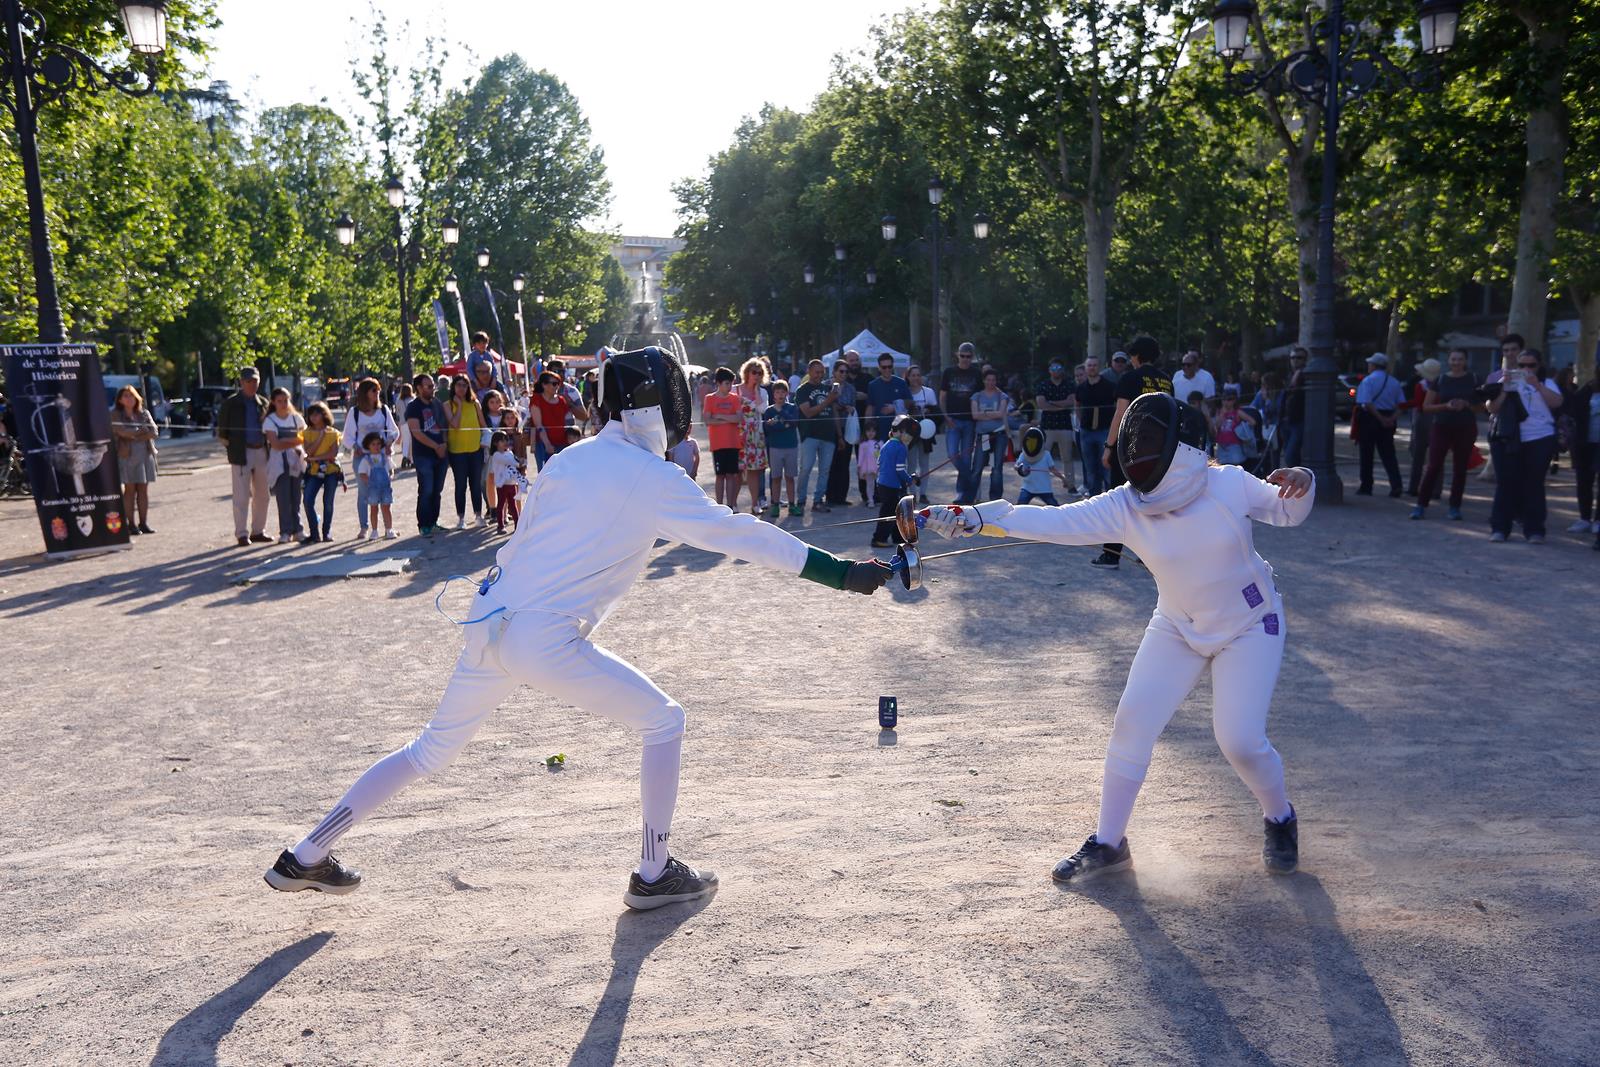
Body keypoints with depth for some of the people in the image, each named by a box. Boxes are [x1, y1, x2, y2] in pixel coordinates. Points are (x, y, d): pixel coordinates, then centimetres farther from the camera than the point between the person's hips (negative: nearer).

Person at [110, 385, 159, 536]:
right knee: (129, 489, -3)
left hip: (145, 454, 3)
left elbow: (154, 431, 0)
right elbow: (121, 432, -14)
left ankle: (143, 523, 6)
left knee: (143, 489, 3)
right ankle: (131, 524, 0)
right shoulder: (115, 415, 2)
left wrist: (134, 436, -11)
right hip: (126, 455, -3)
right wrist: (141, 431, -5)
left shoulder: (144, 414, 13)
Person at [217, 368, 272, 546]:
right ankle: (242, 534, -1)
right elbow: (221, 427, 4)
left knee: (261, 494, 9)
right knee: (242, 495, -6)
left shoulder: (263, 403, 13)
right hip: (241, 454, -5)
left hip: (261, 452, 5)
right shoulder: (231, 403, 0)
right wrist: (228, 444, -1)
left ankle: (258, 531, 19)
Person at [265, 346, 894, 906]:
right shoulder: (654, 478, -8)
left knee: (429, 753, 24)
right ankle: (654, 873, 14)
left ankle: (305, 859, 32)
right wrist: (841, 572, -9)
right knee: (664, 723, 9)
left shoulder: (571, 458, 12)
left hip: (487, 623, 8)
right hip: (543, 643, -7)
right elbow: (737, 534, -10)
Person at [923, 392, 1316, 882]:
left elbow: (1288, 512, -5)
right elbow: (1053, 522, -31)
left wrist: (1299, 483, -29)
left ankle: (1280, 821, 22)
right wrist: (973, 518, -45)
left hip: (1249, 626, -2)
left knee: (1240, 740, -11)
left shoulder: (1230, 485, -22)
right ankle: (1108, 843, 8)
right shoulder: (1124, 505, -20)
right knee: (1132, 724, -7)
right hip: (1177, 628, 3)